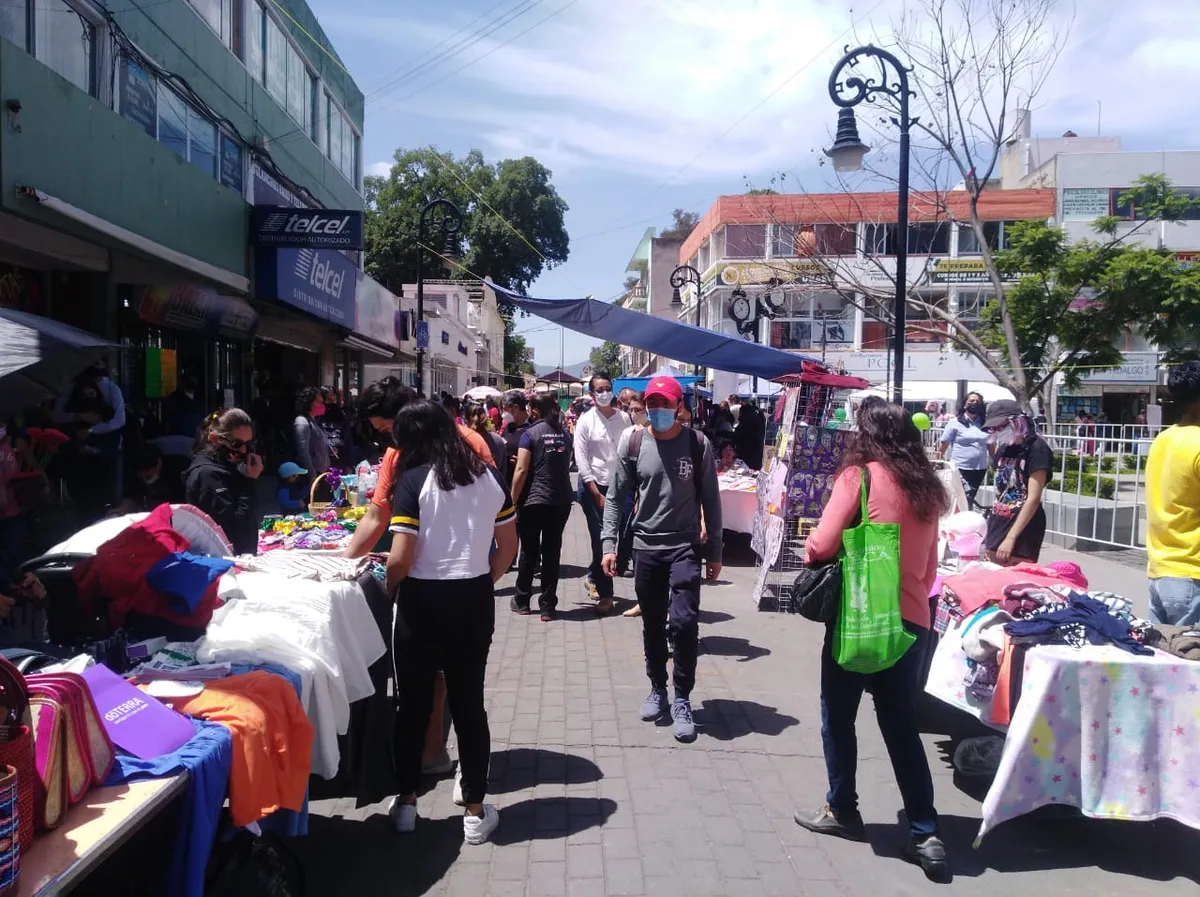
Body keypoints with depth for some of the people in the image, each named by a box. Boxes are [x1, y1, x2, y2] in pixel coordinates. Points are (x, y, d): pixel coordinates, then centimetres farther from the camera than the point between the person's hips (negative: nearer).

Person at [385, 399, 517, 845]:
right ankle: (475, 812, 19)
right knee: (469, 703, 12)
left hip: (423, 602, -3)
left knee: (414, 704, 13)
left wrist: (387, 587, 3)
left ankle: (406, 802, 28)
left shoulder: (414, 480, -12)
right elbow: (508, 548, 7)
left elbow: (400, 560, -16)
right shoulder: (489, 476, 3)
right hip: (474, 601, 4)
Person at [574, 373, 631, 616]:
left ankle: (593, 577, 35)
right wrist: (597, 495, -10)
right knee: (600, 539, 0)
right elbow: (581, 461, -7)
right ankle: (605, 595, 9)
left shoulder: (623, 418, 1)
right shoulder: (585, 421, -5)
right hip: (593, 486, -3)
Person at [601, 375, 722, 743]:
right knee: (652, 625, 12)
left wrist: (715, 552, 2)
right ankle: (657, 689, 30)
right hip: (645, 547, 2)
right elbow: (616, 497, 2)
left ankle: (682, 699, 5)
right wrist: (609, 544, -6)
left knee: (684, 622, -11)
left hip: (685, 547, -2)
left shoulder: (698, 445, -4)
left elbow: (710, 501, 1)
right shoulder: (632, 444, -1)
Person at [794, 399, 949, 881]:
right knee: (902, 726, 14)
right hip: (912, 620, 6)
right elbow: (928, 567, 15)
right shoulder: (926, 488, 9)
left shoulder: (859, 476, -10)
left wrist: (811, 551, 5)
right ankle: (925, 834, 12)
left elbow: (821, 546, -15)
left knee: (838, 717, 13)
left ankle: (842, 811, 26)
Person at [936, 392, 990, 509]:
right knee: (965, 499, -16)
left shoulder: (984, 424, 9)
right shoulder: (956, 423, -4)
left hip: (980, 469, 5)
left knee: (970, 498, 13)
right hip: (960, 468, -5)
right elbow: (943, 444, -2)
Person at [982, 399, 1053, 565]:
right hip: (998, 526, 7)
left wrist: (1011, 537, -21)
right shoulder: (1003, 448, 11)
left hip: (1023, 531, -7)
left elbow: (1033, 499, -17)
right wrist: (990, 530, 13)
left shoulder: (1036, 448, -11)